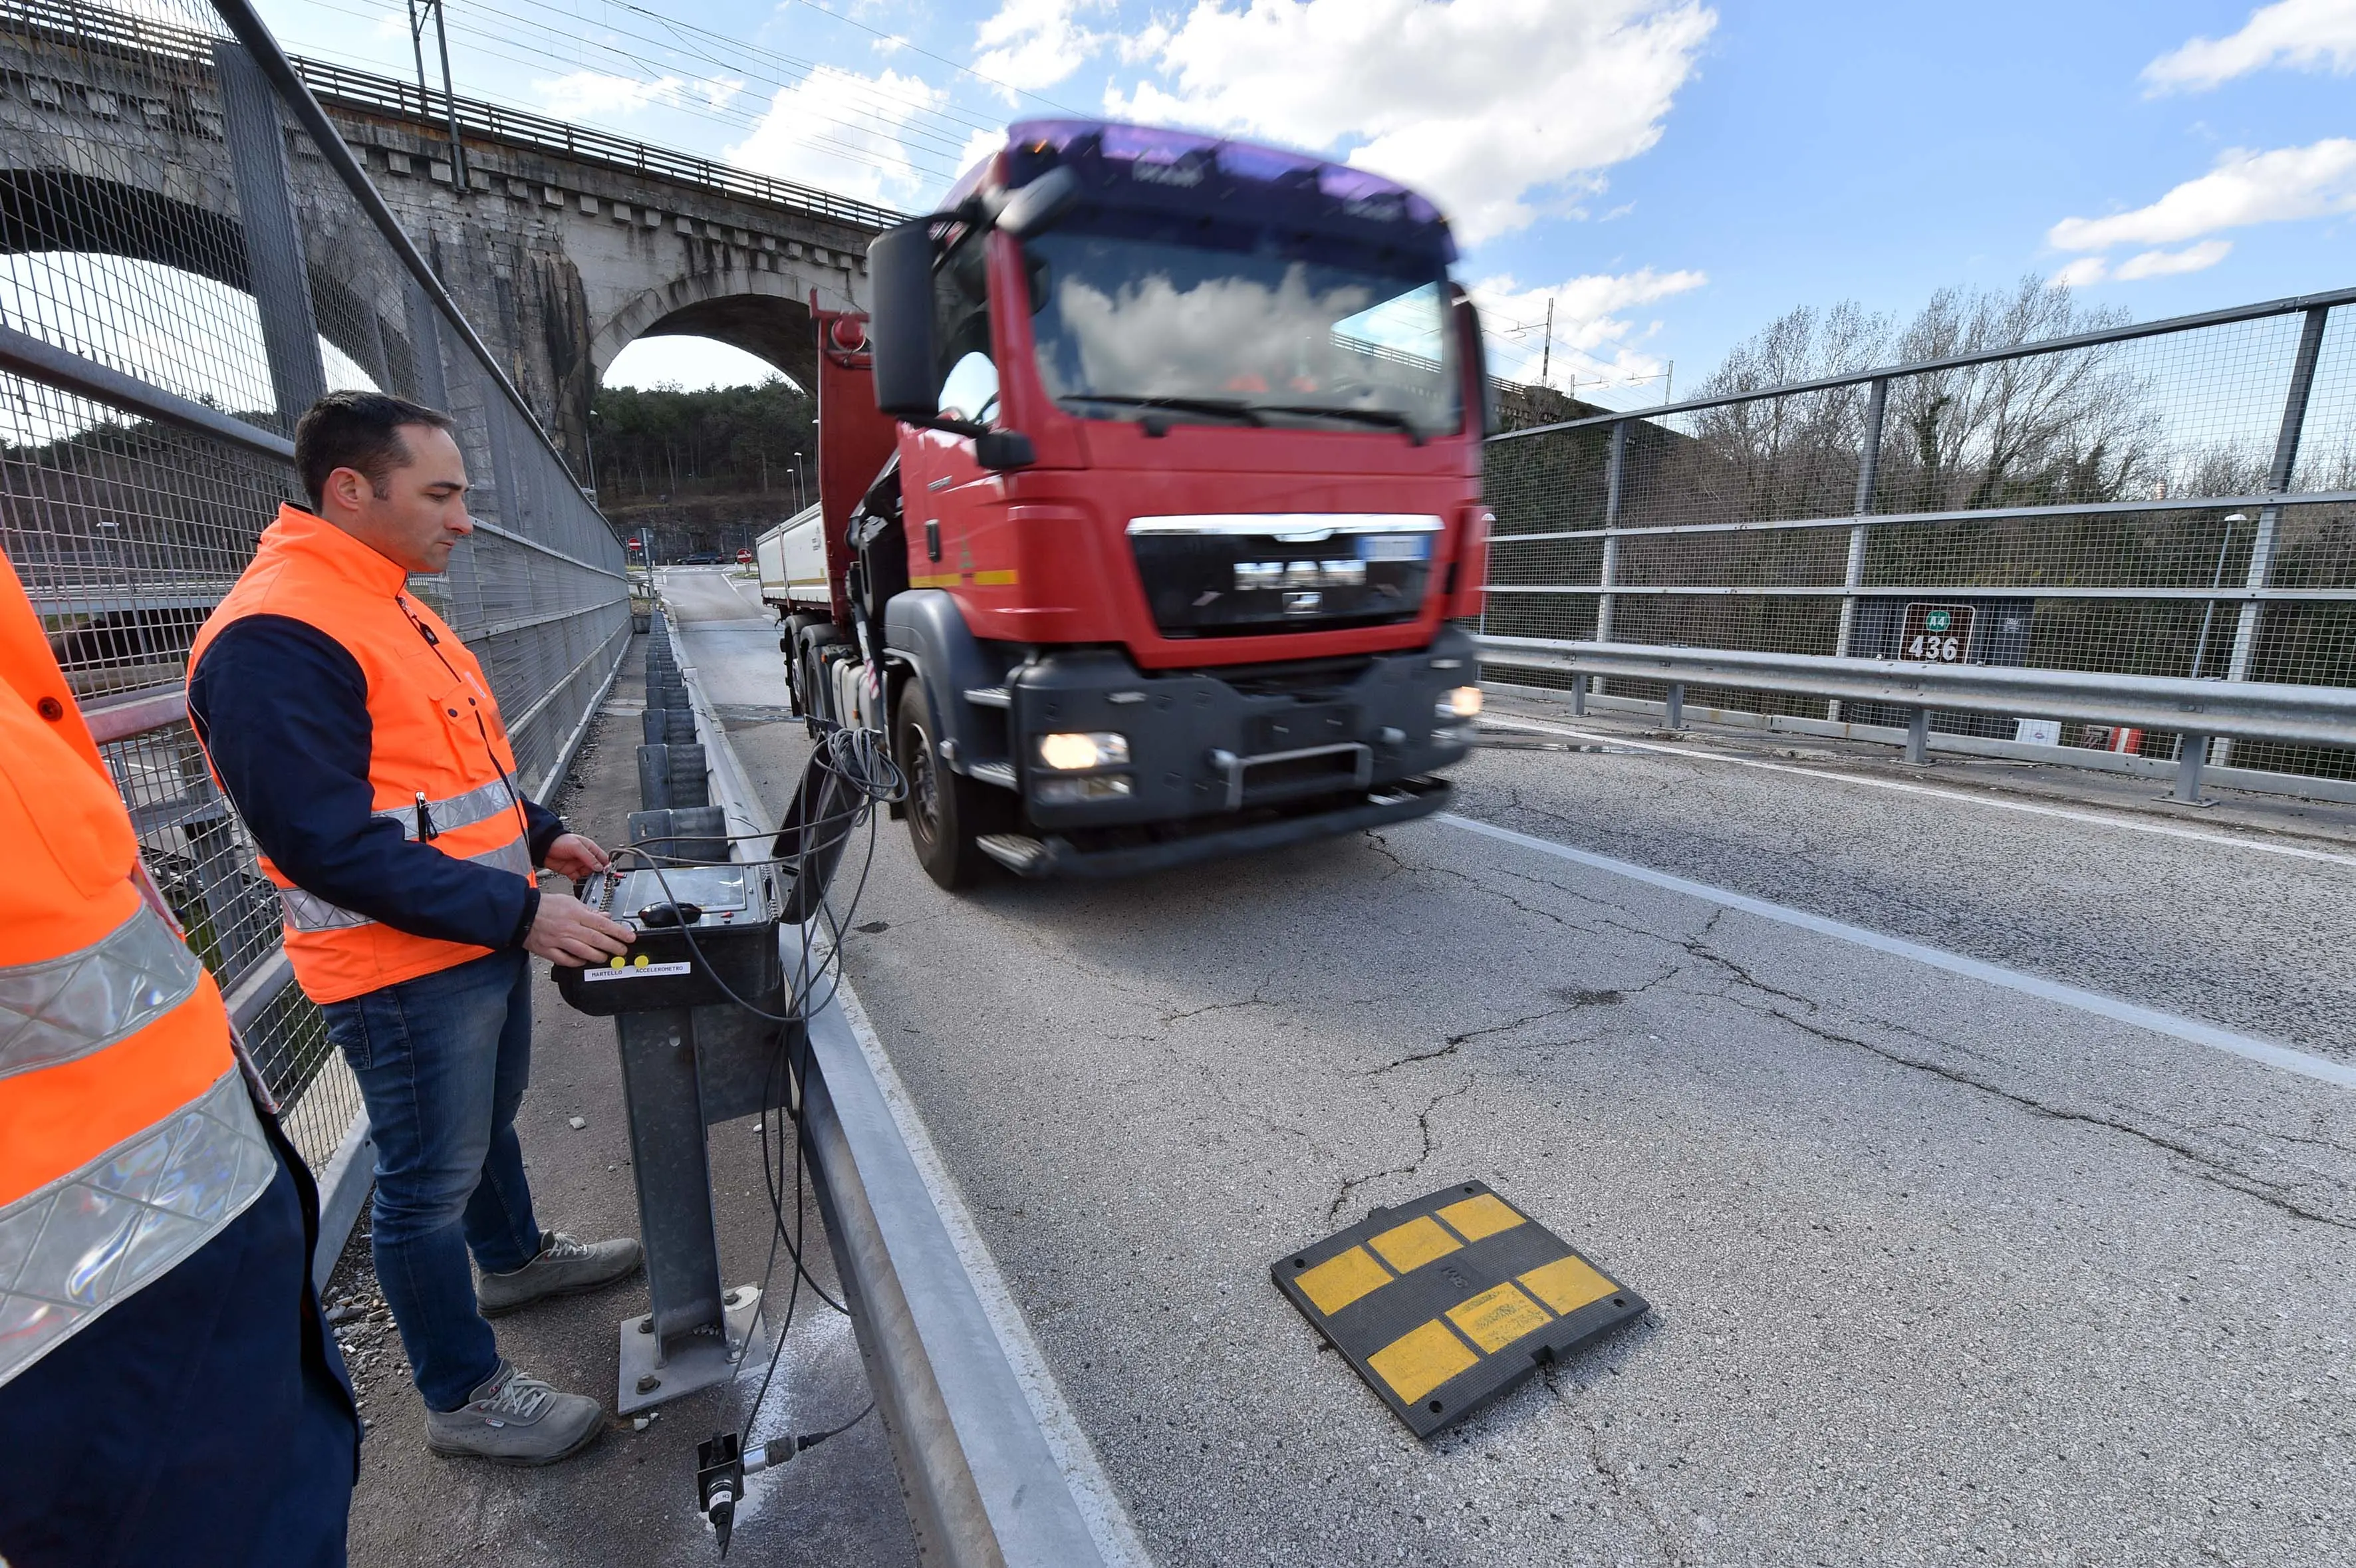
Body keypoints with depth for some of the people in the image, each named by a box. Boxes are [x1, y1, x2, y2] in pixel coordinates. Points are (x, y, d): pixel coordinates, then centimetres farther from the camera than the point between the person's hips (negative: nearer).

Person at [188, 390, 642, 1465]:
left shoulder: (390, 606, 9)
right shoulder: (273, 637, -22)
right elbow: (328, 844, -25)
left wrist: (540, 835, 12)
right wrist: (520, 913, -25)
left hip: (486, 940, 9)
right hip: (407, 972, -9)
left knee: (488, 1123, 27)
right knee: (429, 1182, 7)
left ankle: (514, 1257, 51)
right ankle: (465, 1397, 26)